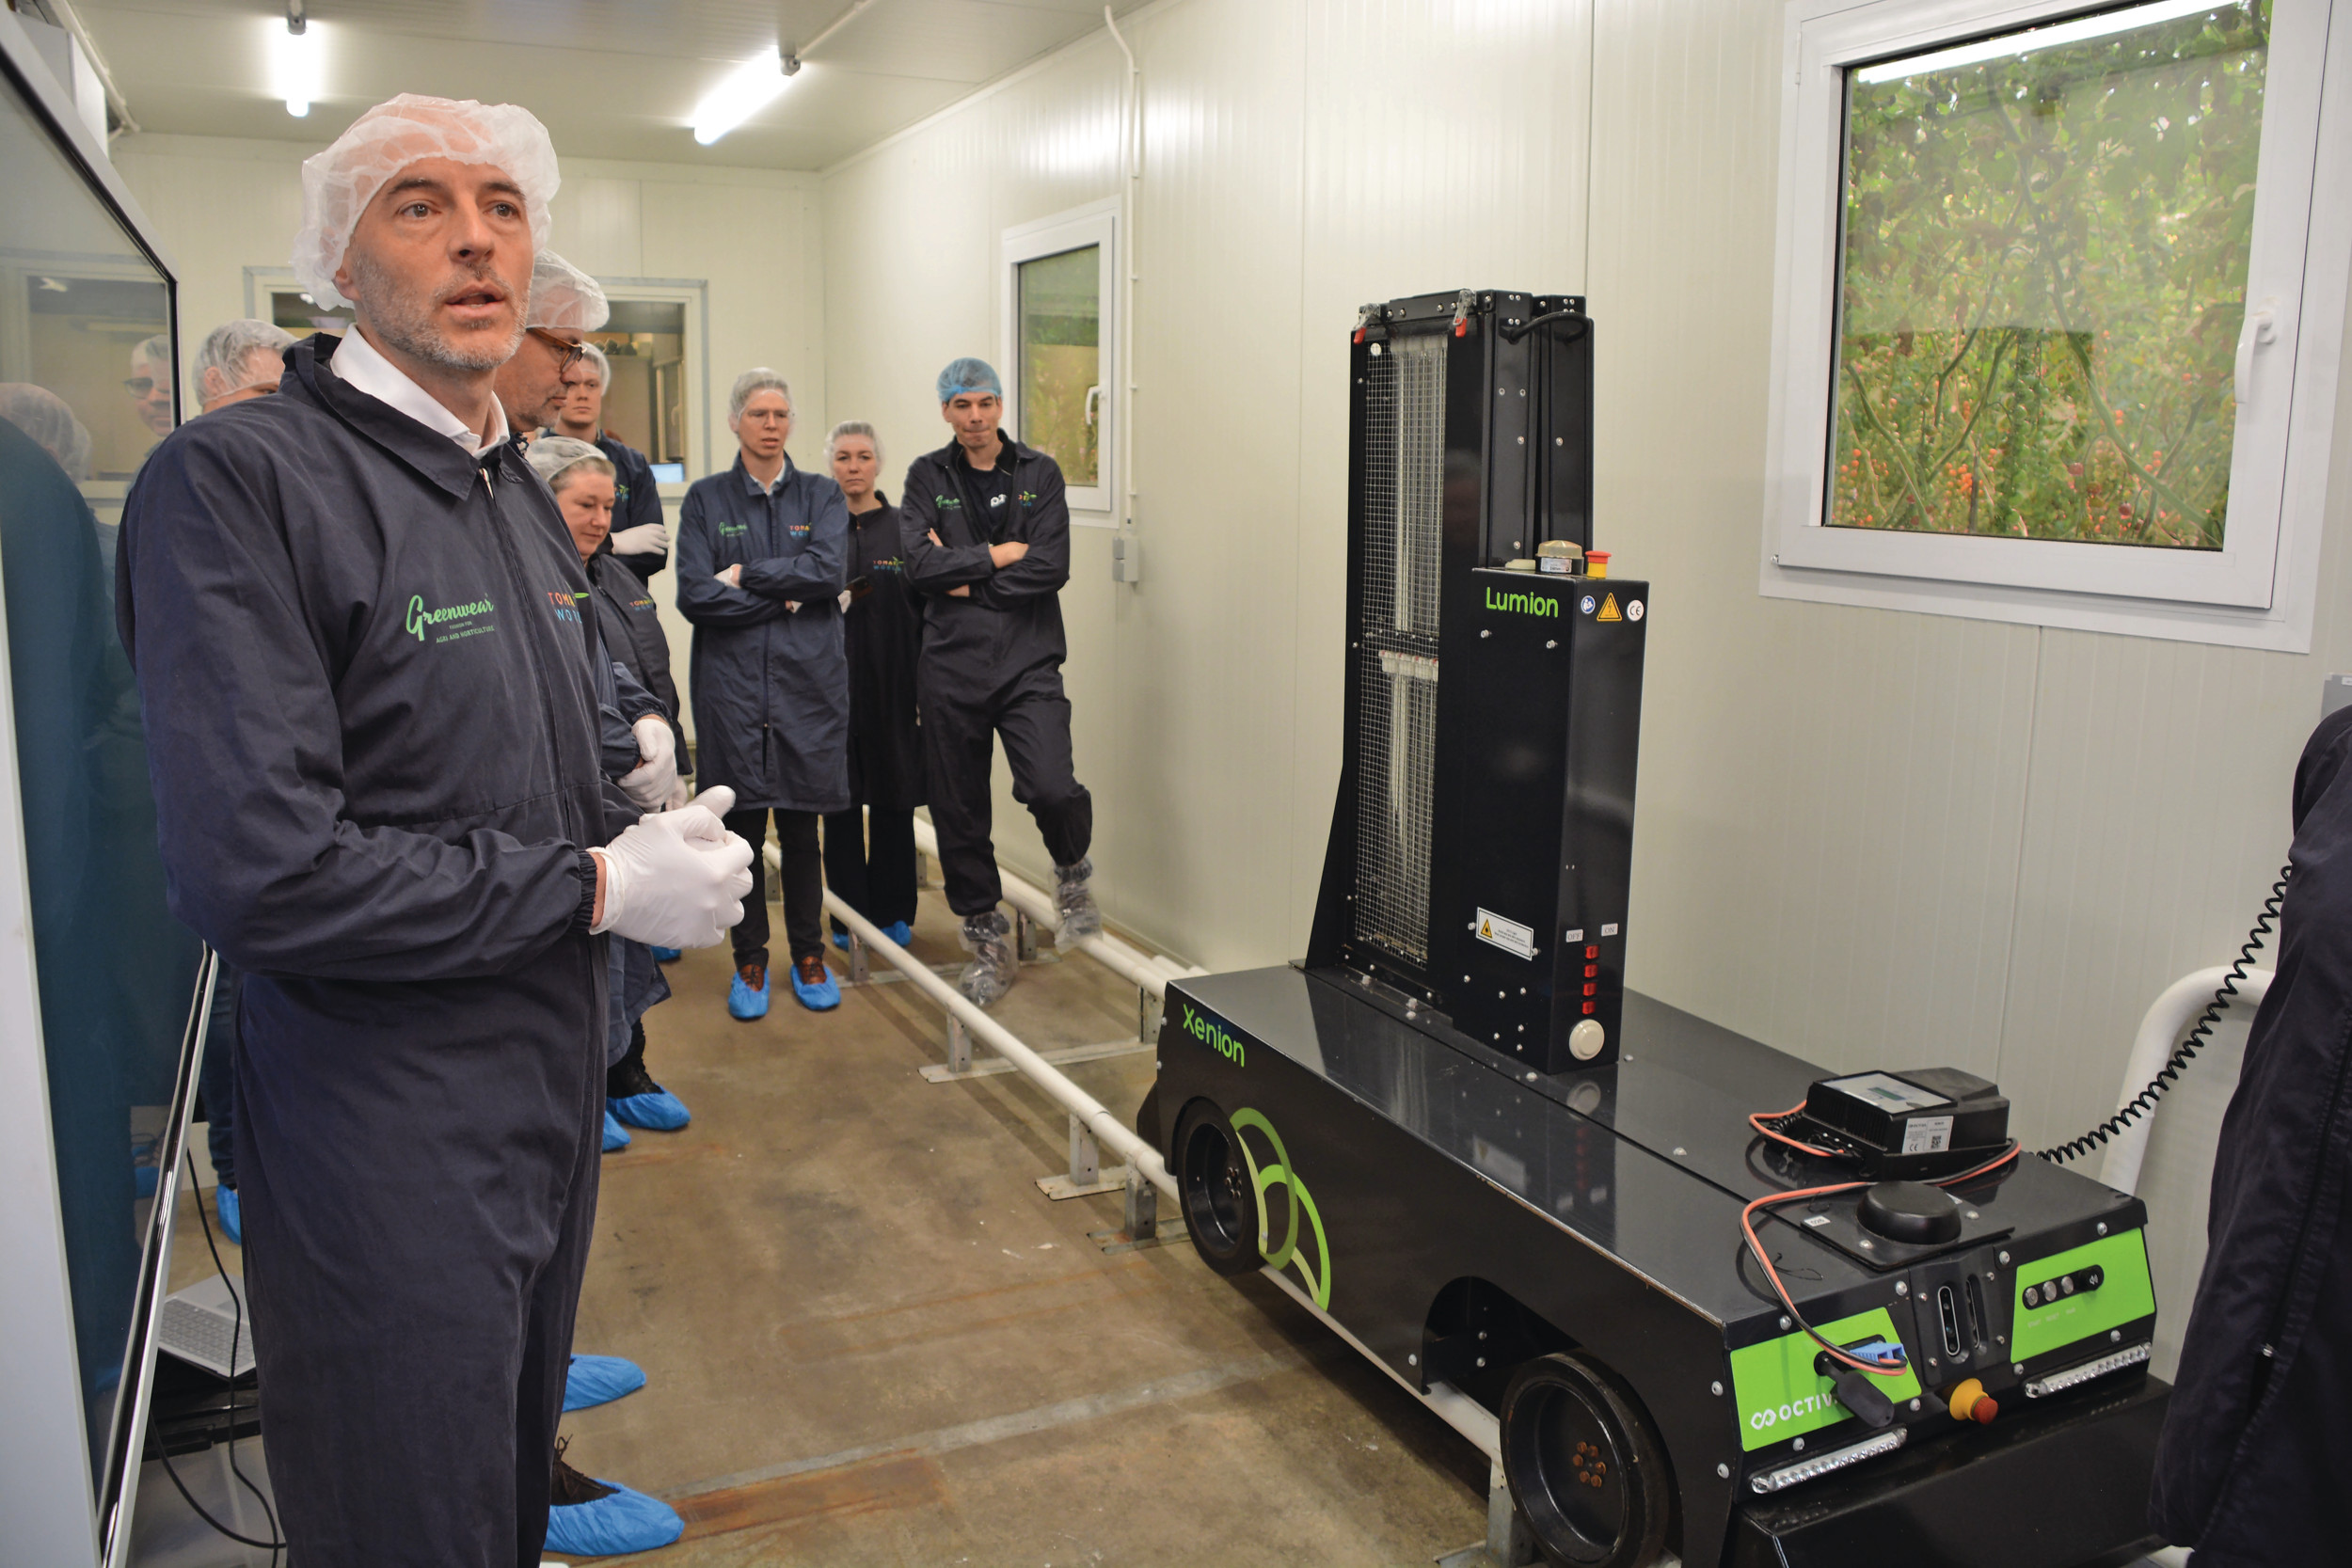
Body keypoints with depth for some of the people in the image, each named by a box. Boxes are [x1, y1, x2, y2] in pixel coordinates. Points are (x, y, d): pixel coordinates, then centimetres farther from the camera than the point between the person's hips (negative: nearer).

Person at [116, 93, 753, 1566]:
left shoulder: (525, 492, 11)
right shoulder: (236, 478, -17)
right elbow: (257, 871, -25)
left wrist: (646, 829, 2)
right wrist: (597, 886, -18)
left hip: (551, 1087, 8)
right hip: (386, 1133, -8)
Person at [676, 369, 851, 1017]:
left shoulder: (821, 495, 8)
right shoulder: (706, 499, 6)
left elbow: (831, 571, -10)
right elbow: (694, 596, -6)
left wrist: (746, 575, -10)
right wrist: (784, 597, -8)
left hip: (808, 679, 0)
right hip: (731, 683, 0)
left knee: (801, 826, 5)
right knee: (741, 824, 5)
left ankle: (809, 956, 20)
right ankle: (749, 960, 19)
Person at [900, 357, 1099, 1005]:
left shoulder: (1039, 472, 6)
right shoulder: (927, 476, 7)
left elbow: (1052, 567, -8)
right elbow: (920, 564, -8)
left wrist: (965, 580, -7)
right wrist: (999, 554, -7)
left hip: (1027, 663, -1)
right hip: (950, 666, 1)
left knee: (1052, 790, -21)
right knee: (958, 813, 6)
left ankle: (1071, 870, 13)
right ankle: (988, 940, 24)